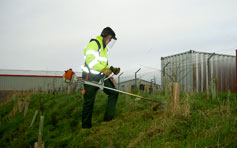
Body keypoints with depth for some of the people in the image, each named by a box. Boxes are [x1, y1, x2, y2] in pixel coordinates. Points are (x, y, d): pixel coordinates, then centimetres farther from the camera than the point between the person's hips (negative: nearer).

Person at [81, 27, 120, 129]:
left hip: (101, 77, 9)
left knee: (113, 92, 4)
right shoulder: (94, 44, -12)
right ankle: (86, 126, 7)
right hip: (91, 77, -9)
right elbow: (90, 60, -24)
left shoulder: (104, 48, 18)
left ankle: (109, 117, 9)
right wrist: (103, 69, -28)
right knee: (89, 102, -2)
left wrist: (112, 69, 9)